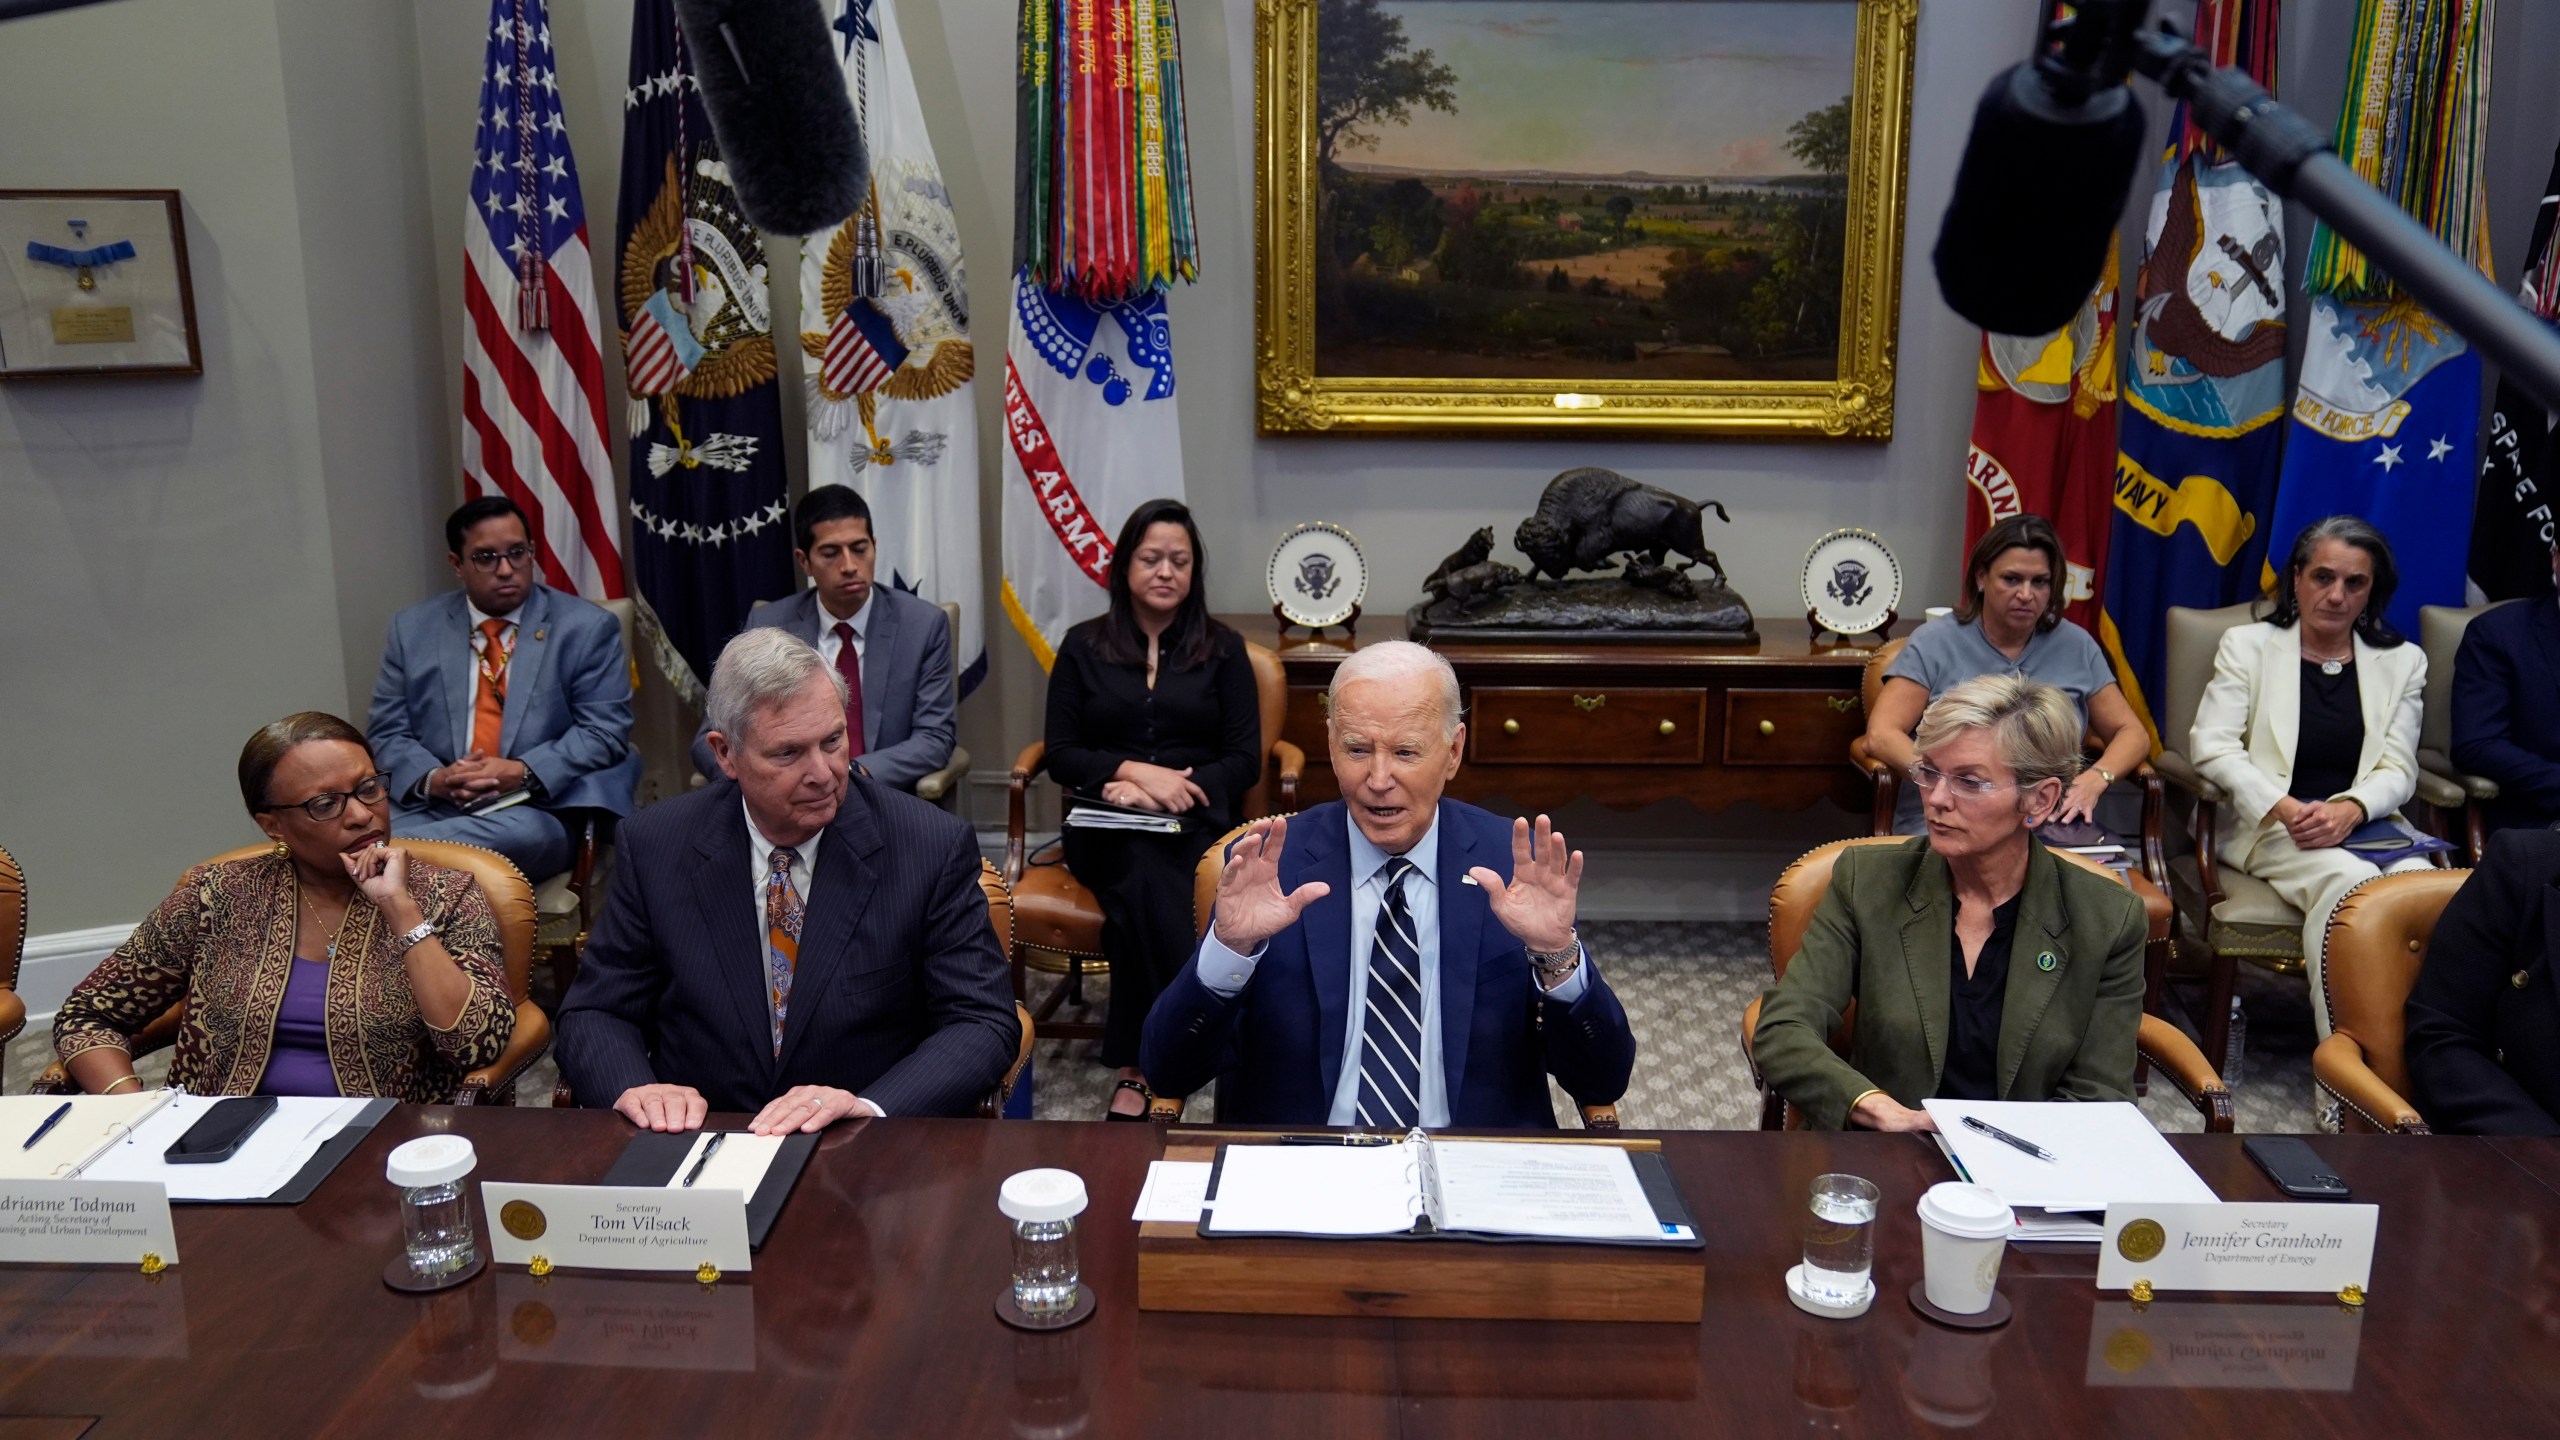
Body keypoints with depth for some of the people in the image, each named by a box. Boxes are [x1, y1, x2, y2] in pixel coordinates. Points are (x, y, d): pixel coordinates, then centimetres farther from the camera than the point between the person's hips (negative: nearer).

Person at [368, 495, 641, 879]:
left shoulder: (587, 628, 4)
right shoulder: (412, 629, 13)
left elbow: (605, 731, -2)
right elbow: (387, 732, 11)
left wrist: (523, 773, -17)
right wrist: (432, 779, -12)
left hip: (538, 810, -1)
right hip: (430, 807, 1)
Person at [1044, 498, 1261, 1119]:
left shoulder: (1223, 650, 11)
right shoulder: (1084, 646, 13)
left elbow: (1244, 761, 4)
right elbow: (1061, 753, 6)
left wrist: (1164, 790, -12)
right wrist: (1134, 770, -13)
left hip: (1195, 821, 0)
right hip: (1104, 823, 1)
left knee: (1141, 881, -34)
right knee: (1144, 873, -35)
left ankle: (1137, 1069, -30)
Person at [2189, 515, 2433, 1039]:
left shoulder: (2402, 662, 16)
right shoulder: (2248, 644, 9)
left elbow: (2398, 769, 8)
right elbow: (2212, 745, -2)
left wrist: (2349, 809, -15)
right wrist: (2284, 809, -17)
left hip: (2364, 826, 3)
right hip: (2268, 827, -2)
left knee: (2420, 881, -32)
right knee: (2349, 880, -34)